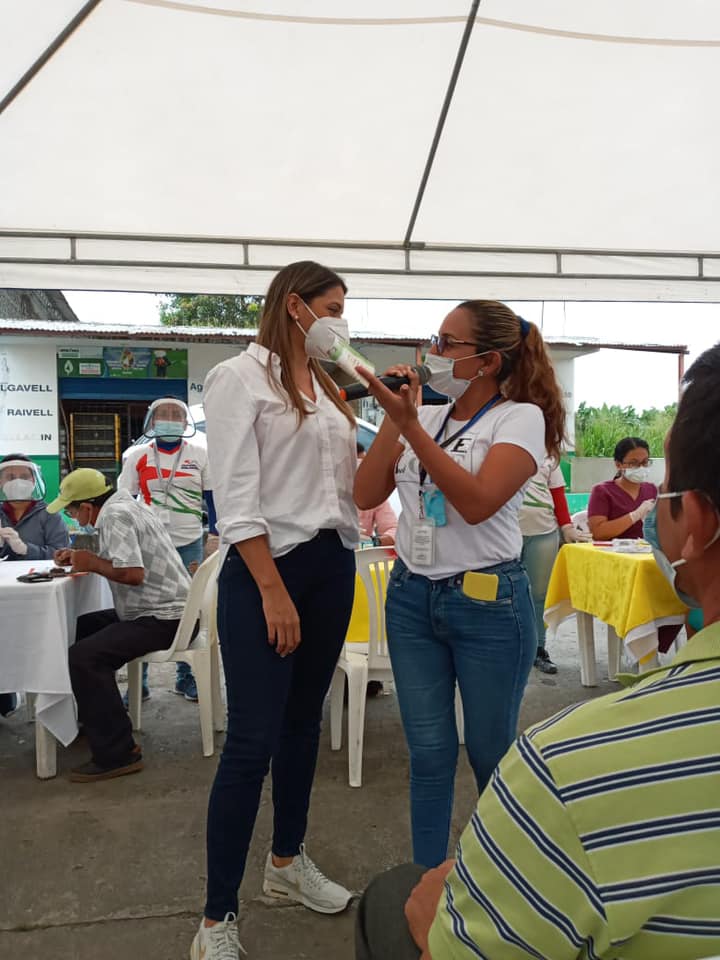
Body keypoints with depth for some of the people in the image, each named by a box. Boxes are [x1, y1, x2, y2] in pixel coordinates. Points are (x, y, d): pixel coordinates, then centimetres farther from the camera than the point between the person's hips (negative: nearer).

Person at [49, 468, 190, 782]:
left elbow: (133, 573, -27)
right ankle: (93, 718, 32)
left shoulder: (115, 515, -17)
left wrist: (92, 563, -12)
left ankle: (117, 755, -16)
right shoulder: (122, 505, 13)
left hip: (164, 617, -11)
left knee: (84, 656, -23)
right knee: (78, 629, 20)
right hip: (156, 610, 11)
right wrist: (82, 558, 7)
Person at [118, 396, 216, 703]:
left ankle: (185, 676, 23)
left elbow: (212, 498, 3)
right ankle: (139, 681, 20)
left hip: (189, 545, 0)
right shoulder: (137, 456, 1)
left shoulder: (200, 453, 0)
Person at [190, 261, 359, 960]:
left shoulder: (326, 388, 15)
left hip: (333, 564, 8)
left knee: (304, 720, 16)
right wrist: (274, 592, -18)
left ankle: (286, 862, 35)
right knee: (252, 739, -5)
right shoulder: (240, 377, -7)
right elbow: (235, 498, -15)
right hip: (266, 567, -7)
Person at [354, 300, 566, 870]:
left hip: (486, 602, -4)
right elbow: (366, 496, 2)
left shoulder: (521, 417, -7)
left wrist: (410, 424, -23)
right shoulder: (425, 417, 8)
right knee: (429, 752, 11)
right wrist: (393, 416, -4)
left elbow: (477, 503, -23)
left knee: (492, 753, 11)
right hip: (410, 596, 4)